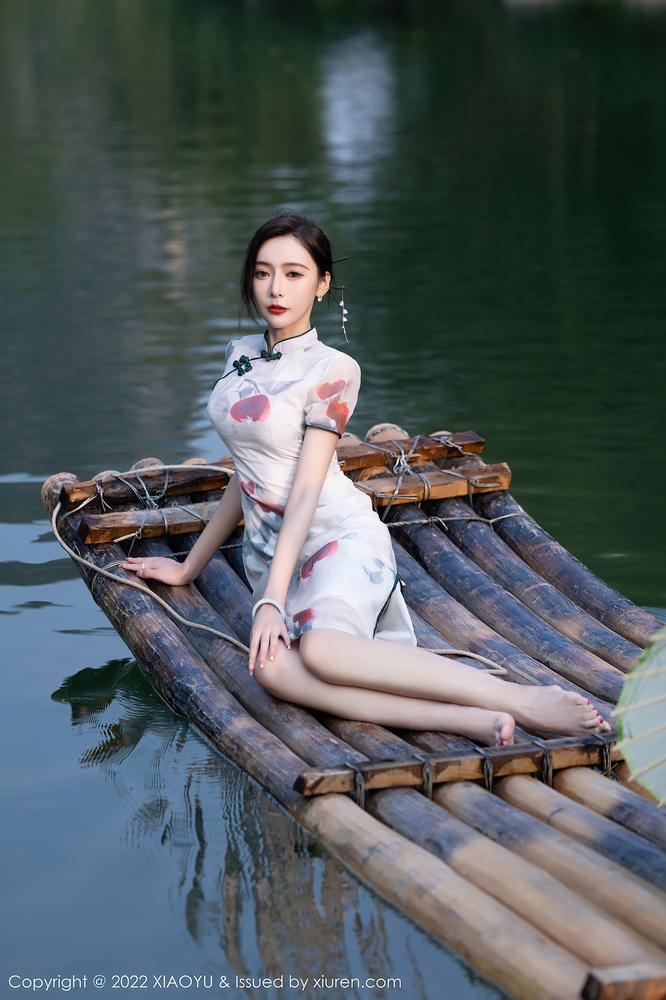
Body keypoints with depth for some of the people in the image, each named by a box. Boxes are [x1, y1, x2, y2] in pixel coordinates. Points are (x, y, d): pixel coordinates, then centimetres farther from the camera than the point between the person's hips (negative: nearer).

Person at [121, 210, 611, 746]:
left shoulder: (332, 370, -5)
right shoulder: (241, 354, 14)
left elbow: (306, 491, -12)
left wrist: (272, 600, -20)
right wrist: (190, 567, 26)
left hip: (339, 537, -5)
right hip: (271, 550, 5)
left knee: (322, 647, -39)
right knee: (273, 667, -31)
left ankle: (523, 699, -34)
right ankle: (467, 721, -39)